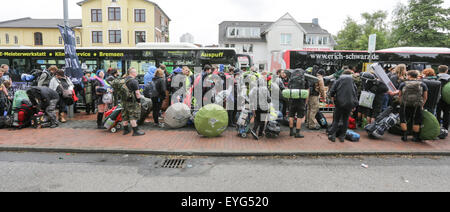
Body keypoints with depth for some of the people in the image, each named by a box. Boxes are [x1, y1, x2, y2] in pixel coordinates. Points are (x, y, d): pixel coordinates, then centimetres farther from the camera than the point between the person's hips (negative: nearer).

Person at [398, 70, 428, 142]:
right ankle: (416, 137, 15)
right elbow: (425, 97, 11)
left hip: (405, 104, 0)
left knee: (403, 121, 9)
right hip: (417, 105, 1)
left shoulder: (403, 84, 7)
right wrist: (422, 105, 21)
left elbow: (400, 95, 11)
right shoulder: (422, 84, 9)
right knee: (416, 122, 9)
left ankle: (405, 136, 9)